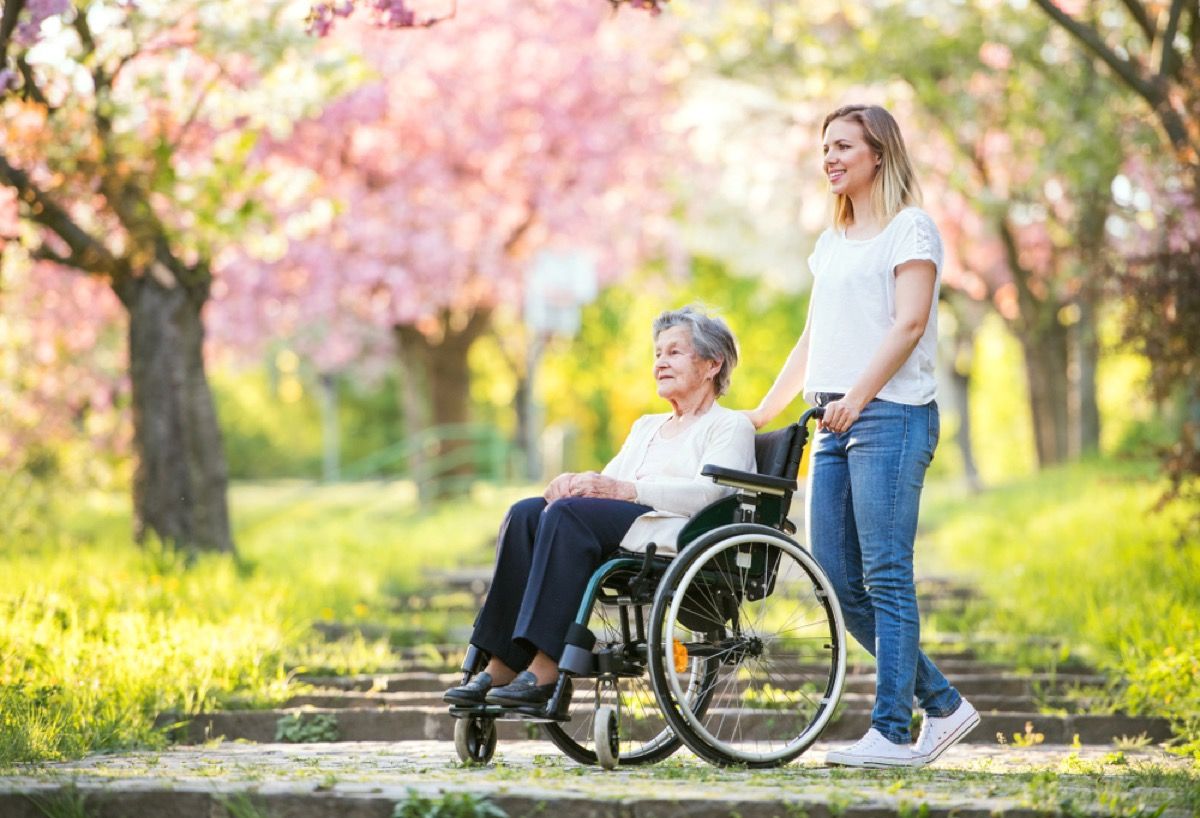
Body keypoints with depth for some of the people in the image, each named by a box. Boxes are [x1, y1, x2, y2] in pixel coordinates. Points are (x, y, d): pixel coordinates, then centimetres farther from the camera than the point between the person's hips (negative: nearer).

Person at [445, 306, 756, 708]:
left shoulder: (730, 426, 11)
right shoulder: (646, 426, 34)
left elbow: (707, 493, -9)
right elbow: (606, 484, 21)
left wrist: (624, 489, -19)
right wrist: (573, 482, -4)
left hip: (678, 536, -7)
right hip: (627, 526, 7)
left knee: (568, 514, -32)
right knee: (526, 513, -22)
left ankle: (545, 668, -41)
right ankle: (500, 664, -31)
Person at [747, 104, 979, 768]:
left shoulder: (910, 228, -1)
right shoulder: (831, 242, 22)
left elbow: (909, 323, -13)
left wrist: (859, 396, -21)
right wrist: (763, 411, 22)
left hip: (891, 414, -8)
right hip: (834, 422, 8)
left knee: (886, 575, -11)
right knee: (836, 580, 3)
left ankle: (892, 732, -9)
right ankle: (942, 705, 12)